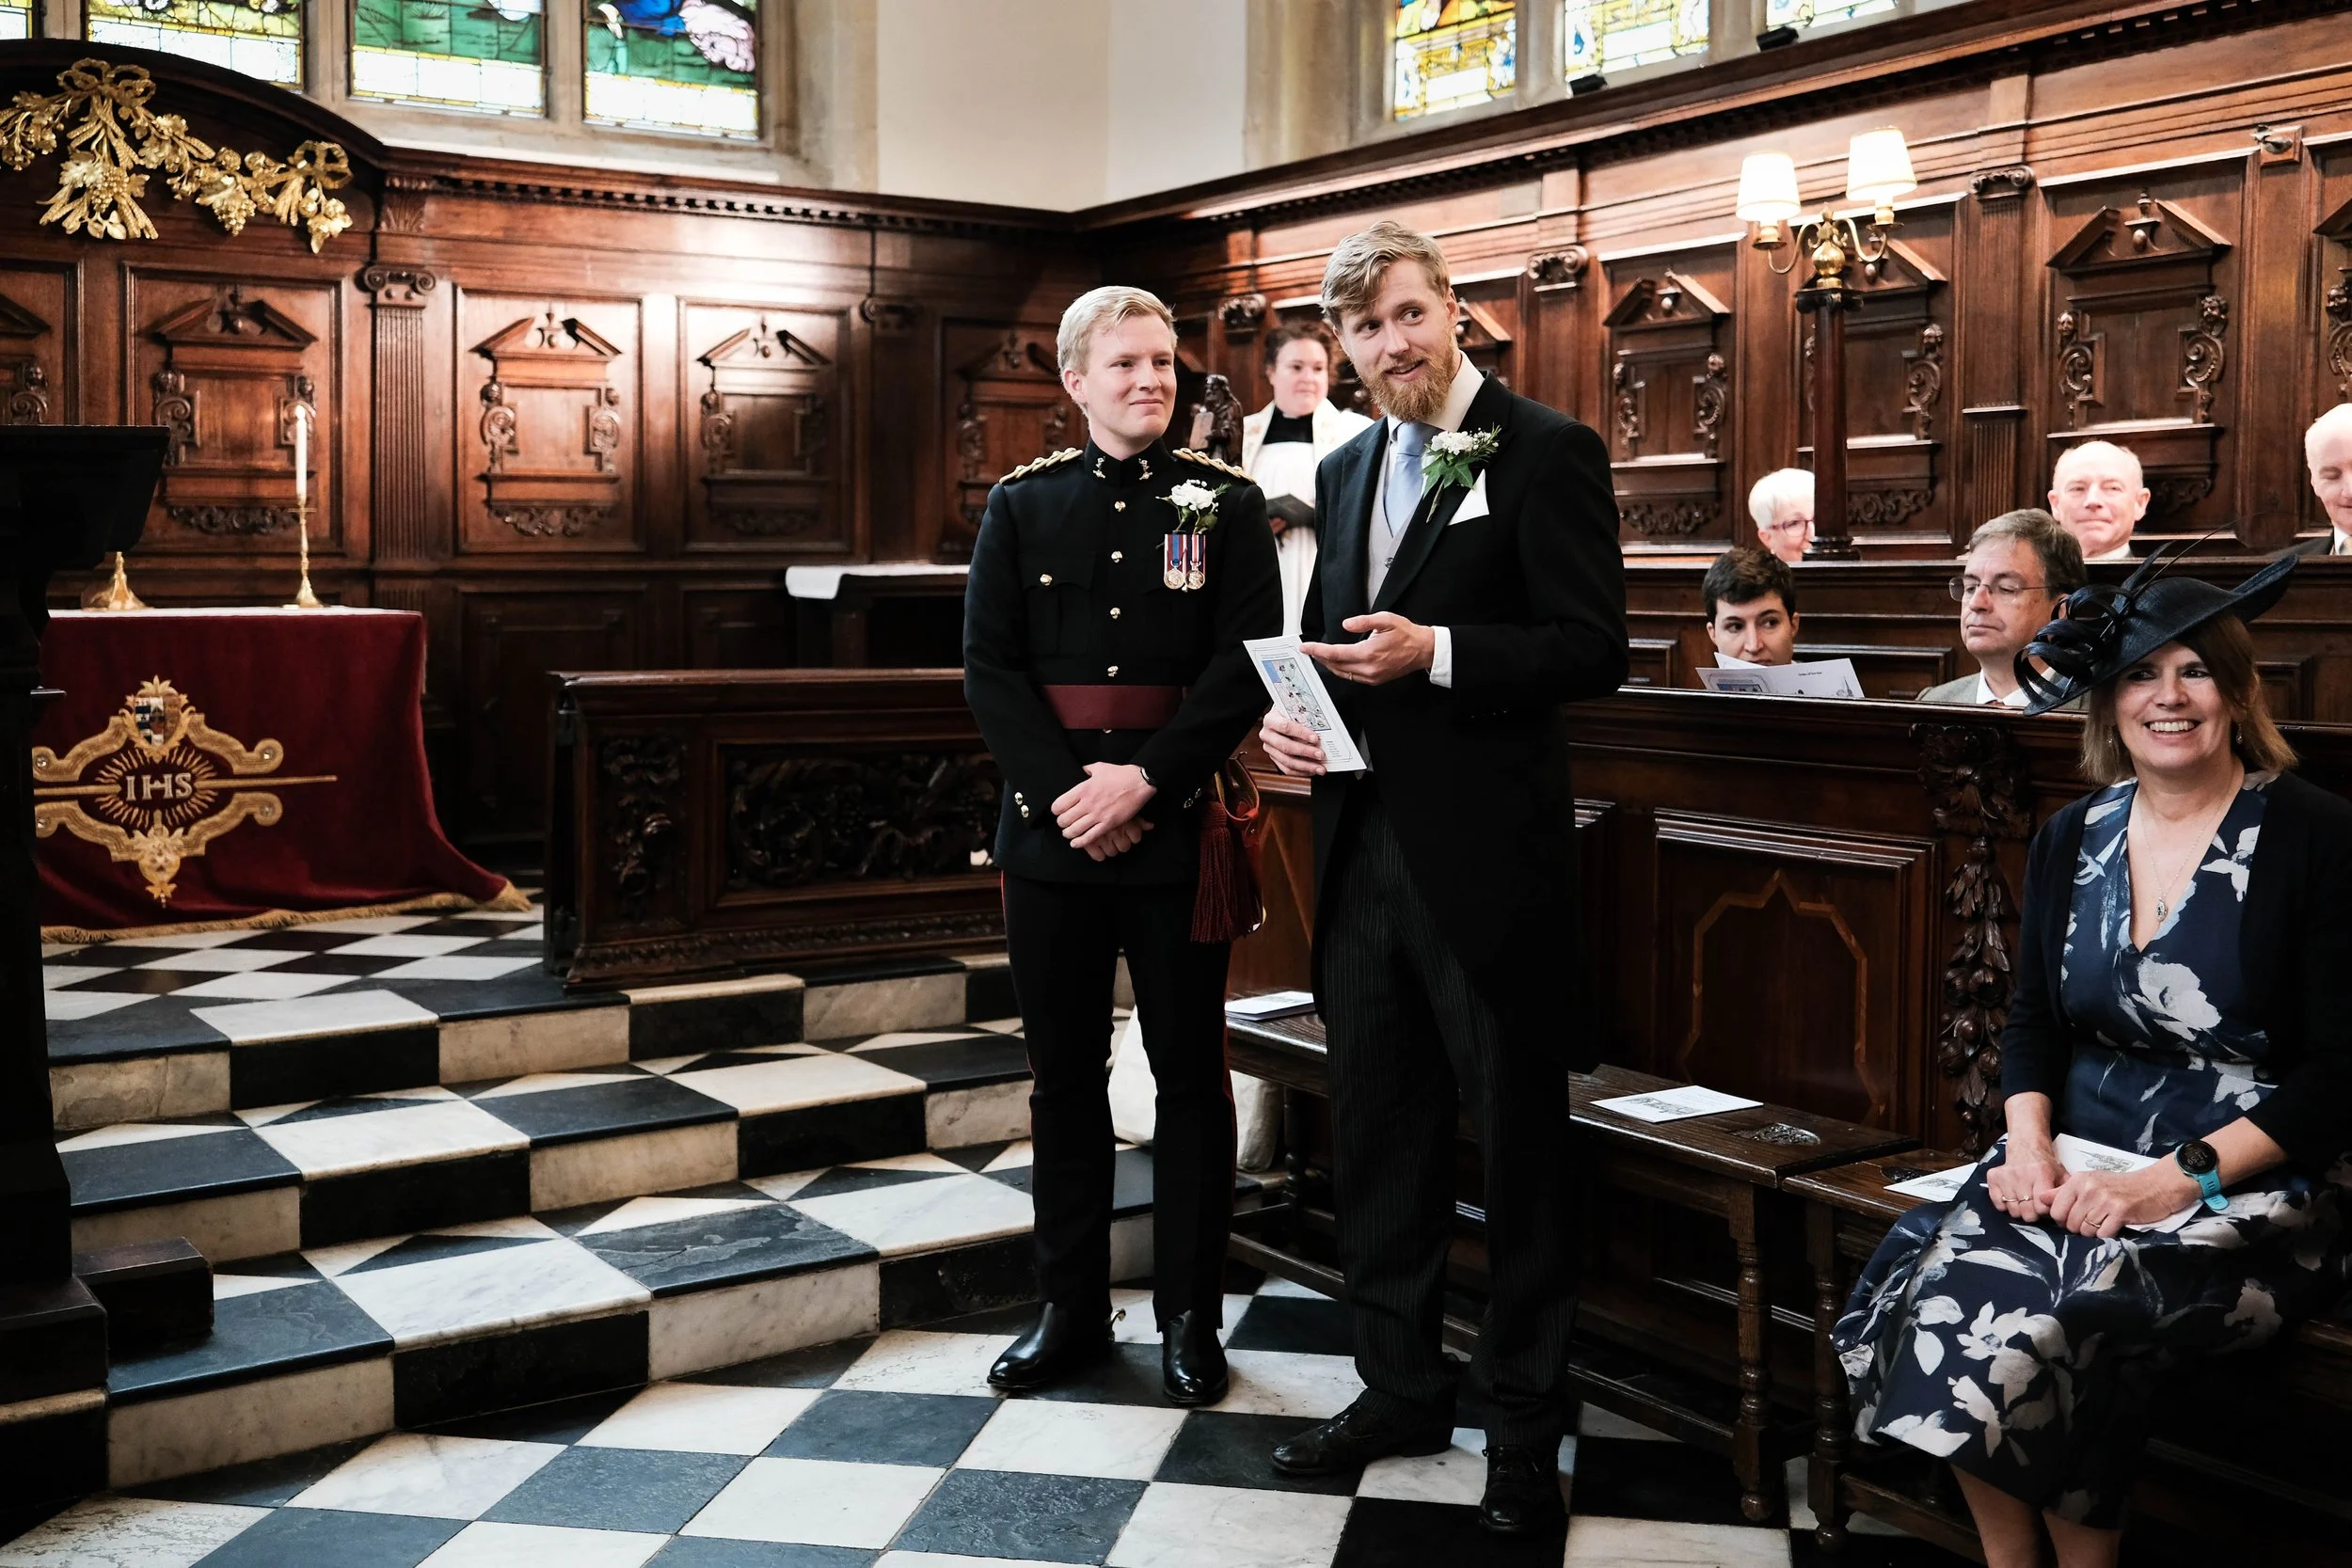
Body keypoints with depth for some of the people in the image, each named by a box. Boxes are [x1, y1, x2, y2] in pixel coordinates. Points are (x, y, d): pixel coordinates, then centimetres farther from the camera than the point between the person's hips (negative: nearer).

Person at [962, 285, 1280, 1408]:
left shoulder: (1228, 504, 2)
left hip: (1179, 824, -2)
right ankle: (1071, 1306, 23)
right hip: (1051, 827, 2)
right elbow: (988, 668, 1)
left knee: (1189, 1073, 6)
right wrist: (1069, 790, -11)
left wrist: (1141, 782, -16)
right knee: (1063, 1073, 10)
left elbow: (1245, 667, -7)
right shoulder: (1021, 506, 7)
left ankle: (1189, 1315, 18)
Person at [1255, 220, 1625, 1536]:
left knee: (1519, 1144, 6)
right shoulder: (1347, 471, 15)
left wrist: (1433, 652, -23)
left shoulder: (1546, 450, -8)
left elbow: (1594, 648, -13)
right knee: (1376, 1135, 15)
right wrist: (1289, 713, 1)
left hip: (1487, 852, -7)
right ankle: (1403, 1388, 32)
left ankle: (1527, 1425, 20)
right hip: (1366, 843, 7)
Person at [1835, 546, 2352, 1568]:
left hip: (2249, 1188, -4)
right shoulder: (2072, 839, 12)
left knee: (2062, 1314, -30)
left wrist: (2181, 1177, -17)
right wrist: (2029, 1144, -4)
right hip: (2077, 1167, 5)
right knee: (1945, 1282, -24)